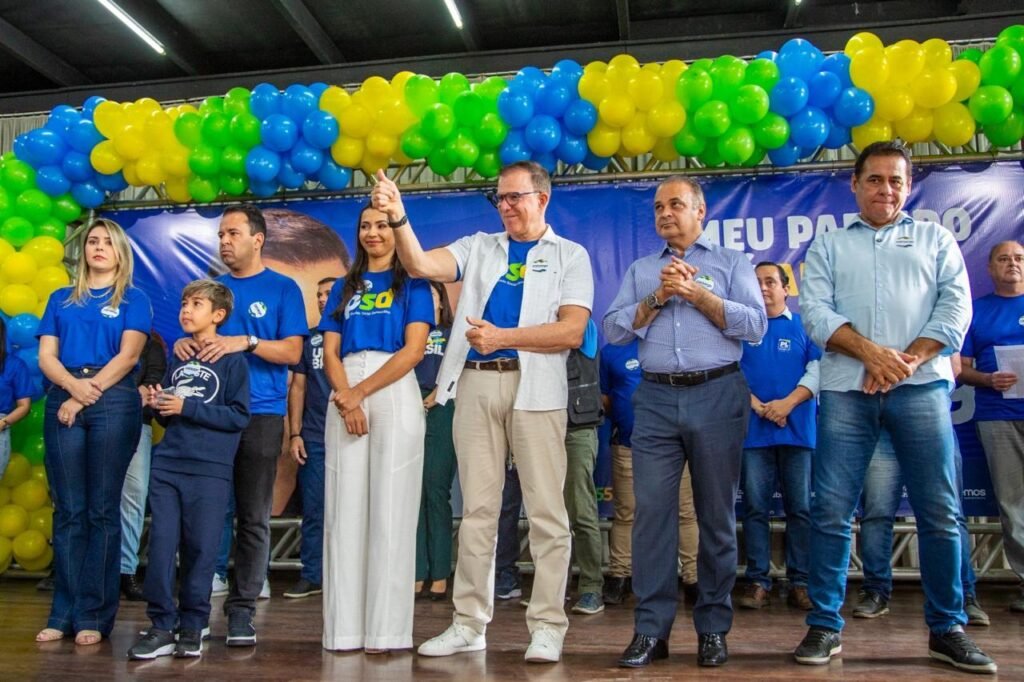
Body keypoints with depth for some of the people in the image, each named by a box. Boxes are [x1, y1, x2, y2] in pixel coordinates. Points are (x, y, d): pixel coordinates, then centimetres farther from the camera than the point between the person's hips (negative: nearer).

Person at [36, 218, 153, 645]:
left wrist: (88, 395, -12)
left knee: (102, 510, -2)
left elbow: (128, 355, -4)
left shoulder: (133, 300, 9)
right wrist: (74, 386, -12)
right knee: (68, 509, 3)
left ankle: (94, 615, 1)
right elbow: (46, 357, 8)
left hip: (114, 403, -3)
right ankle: (63, 613, 8)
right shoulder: (61, 299, 18)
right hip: (63, 400, 3)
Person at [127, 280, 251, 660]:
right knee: (161, 545, 1)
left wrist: (186, 407, -13)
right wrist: (158, 406, 0)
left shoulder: (232, 361, -1)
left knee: (200, 549, 1)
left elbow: (239, 416, -9)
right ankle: (161, 626, 10)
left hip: (210, 470, -4)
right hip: (166, 464, 5)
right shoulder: (177, 358, 15)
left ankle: (192, 628, 13)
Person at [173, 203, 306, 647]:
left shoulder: (282, 289, 4)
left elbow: (292, 351, -4)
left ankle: (242, 608, 7)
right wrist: (186, 342, -5)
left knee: (254, 517, 0)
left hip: (260, 414, -3)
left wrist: (245, 342, -18)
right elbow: (194, 331, 18)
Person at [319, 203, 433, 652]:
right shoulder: (344, 287, 19)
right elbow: (330, 352, 9)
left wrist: (361, 392, -11)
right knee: (344, 508, 2)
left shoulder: (412, 283, 8)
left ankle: (386, 628, 2)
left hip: (394, 394, -3)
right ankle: (345, 627, 8)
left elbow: (413, 350, -5)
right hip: (344, 399, 4)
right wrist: (345, 399, -9)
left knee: (390, 510, -4)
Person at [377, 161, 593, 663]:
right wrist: (398, 218, -14)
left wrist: (502, 337, -12)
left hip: (536, 387, -3)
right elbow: (421, 266, 1)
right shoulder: (478, 247, 17)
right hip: (475, 384, 3)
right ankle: (469, 623, 17)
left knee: (546, 510, 0)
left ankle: (547, 626, 10)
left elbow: (572, 330, -6)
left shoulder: (570, 256, 7)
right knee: (476, 509, 8)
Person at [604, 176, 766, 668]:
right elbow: (613, 329, 6)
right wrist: (659, 297, -6)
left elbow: (755, 325, -3)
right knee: (652, 512, -2)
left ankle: (713, 628, 15)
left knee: (717, 514, 4)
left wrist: (697, 293, -8)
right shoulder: (640, 270, 18)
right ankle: (650, 629, 4)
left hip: (718, 396, -1)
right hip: (656, 399, 2)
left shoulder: (732, 263, 11)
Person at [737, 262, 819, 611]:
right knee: (755, 507, 2)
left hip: (798, 429, 0)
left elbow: (817, 369, 0)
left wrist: (788, 403, -12)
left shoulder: (804, 326, 8)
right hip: (753, 430, 0)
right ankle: (757, 581, 8)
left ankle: (800, 583, 11)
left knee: (800, 508, 3)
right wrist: (757, 406, -9)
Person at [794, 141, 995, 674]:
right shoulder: (828, 245, 17)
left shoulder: (936, 239, 17)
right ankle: (824, 626, 9)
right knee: (831, 511, -1)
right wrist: (869, 351, -13)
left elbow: (956, 306, 5)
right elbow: (815, 311, 3)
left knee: (939, 512, 1)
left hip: (921, 386, 0)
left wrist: (906, 359, -10)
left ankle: (947, 629, 15)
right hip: (846, 390, 0)